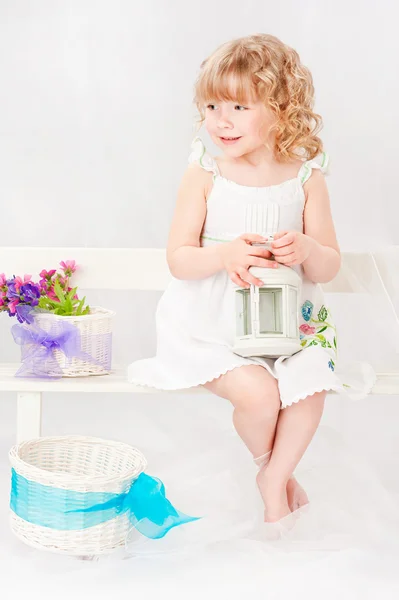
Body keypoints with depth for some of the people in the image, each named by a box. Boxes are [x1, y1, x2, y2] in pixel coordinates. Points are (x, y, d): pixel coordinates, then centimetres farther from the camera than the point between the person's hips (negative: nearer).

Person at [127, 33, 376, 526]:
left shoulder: (306, 178, -1)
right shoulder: (204, 176, -5)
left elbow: (329, 267, 1)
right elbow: (178, 259, -6)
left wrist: (306, 250, -23)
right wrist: (224, 254, -26)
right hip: (214, 320, -2)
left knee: (311, 386, -23)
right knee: (258, 393, -23)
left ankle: (273, 483, 2)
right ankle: (274, 468, 12)